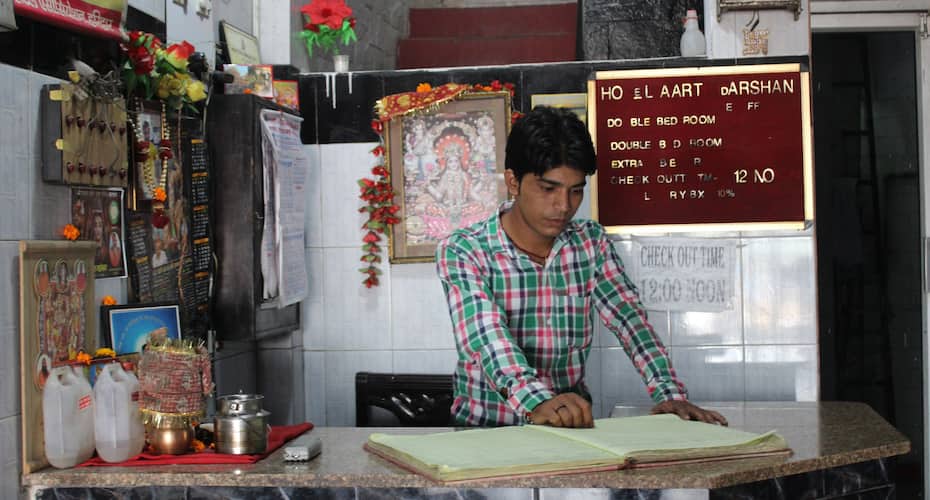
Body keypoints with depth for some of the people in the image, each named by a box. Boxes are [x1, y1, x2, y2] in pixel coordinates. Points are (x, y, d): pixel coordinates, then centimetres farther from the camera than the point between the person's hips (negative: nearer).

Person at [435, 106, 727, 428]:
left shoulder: (592, 243, 5)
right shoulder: (462, 251, -9)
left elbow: (630, 320, -4)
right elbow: (484, 335, -23)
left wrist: (670, 394, -21)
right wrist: (535, 401, -40)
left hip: (571, 426, 2)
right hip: (486, 426, -2)